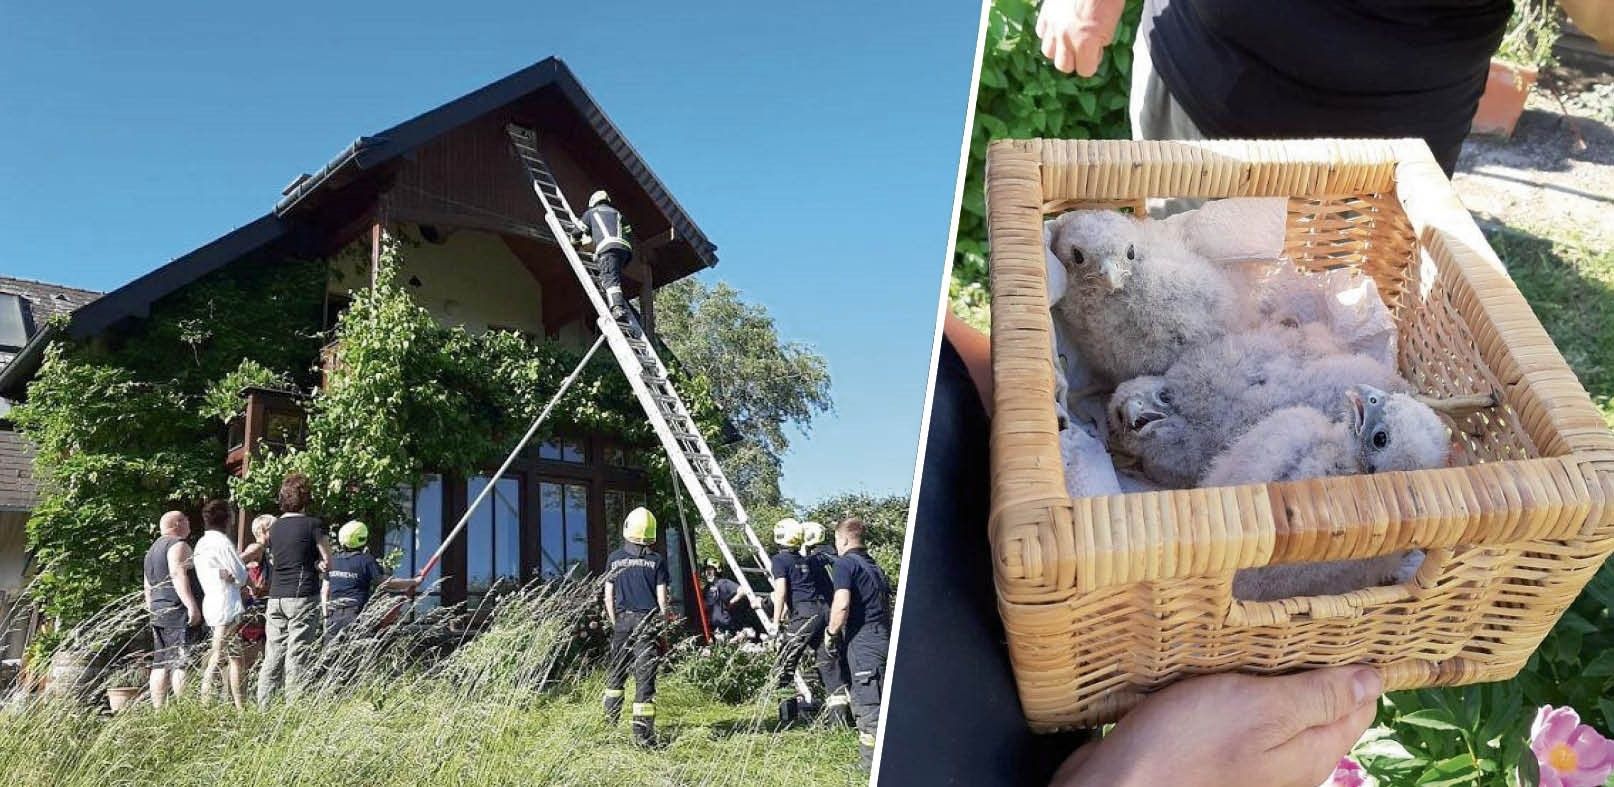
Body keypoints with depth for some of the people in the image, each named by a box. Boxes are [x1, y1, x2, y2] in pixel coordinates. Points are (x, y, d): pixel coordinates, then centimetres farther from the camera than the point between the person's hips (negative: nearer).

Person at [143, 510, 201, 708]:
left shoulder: (153, 549, 24)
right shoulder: (178, 545, -6)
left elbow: (148, 587, 26)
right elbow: (178, 574, -20)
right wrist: (191, 605, -26)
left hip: (158, 613, 10)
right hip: (178, 612, -10)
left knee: (160, 665, 8)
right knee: (183, 663, -12)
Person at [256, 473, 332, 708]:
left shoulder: (274, 527, 12)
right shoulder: (312, 525, -6)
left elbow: (273, 560, 19)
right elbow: (327, 561, -4)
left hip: (276, 597, 6)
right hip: (303, 596, -6)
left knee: (272, 656, 9)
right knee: (298, 656, -4)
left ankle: (263, 707, 10)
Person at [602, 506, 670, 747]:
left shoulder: (614, 559, 3)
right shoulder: (657, 561, -2)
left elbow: (608, 596, 5)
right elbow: (661, 598, -2)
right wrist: (663, 624, 9)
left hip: (623, 620, 2)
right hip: (648, 620, -2)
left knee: (616, 670, 20)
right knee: (645, 676, -3)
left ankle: (611, 717, 34)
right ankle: (642, 733, -5)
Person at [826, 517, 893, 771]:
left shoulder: (846, 563, -5)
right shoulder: (875, 567, 22)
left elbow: (842, 604, -17)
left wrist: (832, 631, -4)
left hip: (863, 641, -8)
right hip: (884, 637, 8)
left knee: (867, 703, -7)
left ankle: (873, 764, -9)